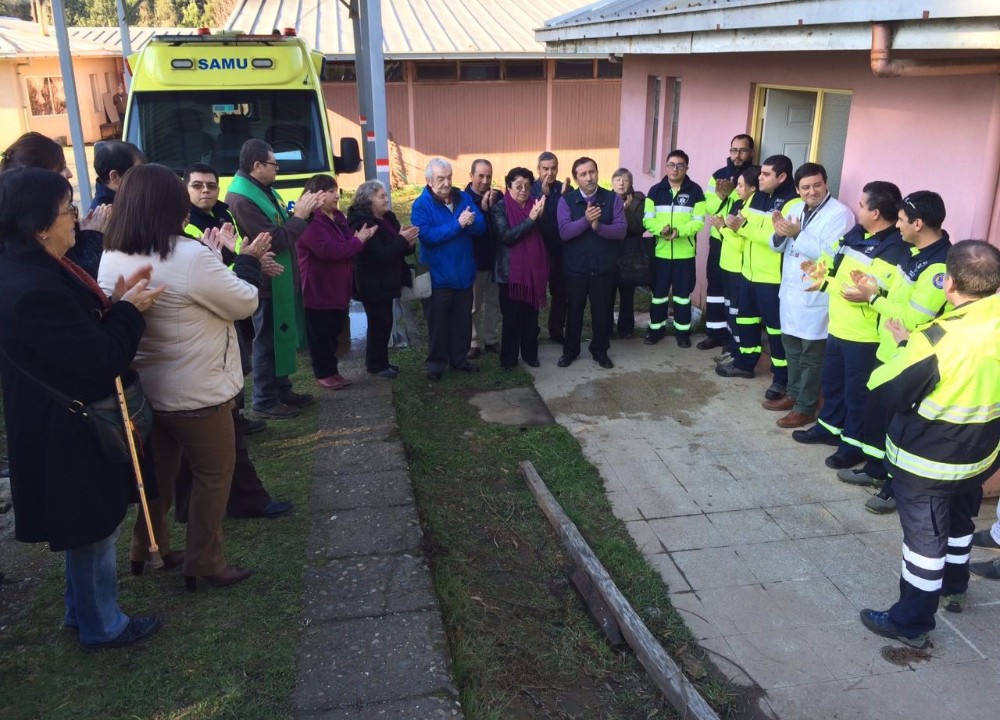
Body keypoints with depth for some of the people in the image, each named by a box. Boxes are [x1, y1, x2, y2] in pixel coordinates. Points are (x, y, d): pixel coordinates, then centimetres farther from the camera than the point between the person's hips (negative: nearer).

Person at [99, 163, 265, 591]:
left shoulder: (111, 259, -2)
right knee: (213, 473, 10)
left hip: (143, 388, 7)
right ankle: (203, 563, 21)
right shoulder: (190, 257, -25)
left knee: (158, 470, 24)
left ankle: (145, 549, 39)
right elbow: (245, 304, -14)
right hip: (197, 392, -7)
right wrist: (248, 259, 1)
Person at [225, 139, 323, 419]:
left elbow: (282, 225, 17)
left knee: (281, 336, 17)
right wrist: (300, 215, -18)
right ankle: (265, 401, 9)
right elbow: (273, 241, -26)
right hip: (267, 283, -10)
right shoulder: (242, 199, -22)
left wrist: (302, 211, 1)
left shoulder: (265, 190, 11)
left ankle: (282, 390, 30)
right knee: (267, 341, -1)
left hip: (281, 279, 10)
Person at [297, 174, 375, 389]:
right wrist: (357, 241, -18)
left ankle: (332, 370, 27)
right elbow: (329, 250, -29)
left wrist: (362, 237, -8)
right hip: (319, 290, -9)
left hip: (339, 288, 9)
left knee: (333, 332, 16)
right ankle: (323, 373, 13)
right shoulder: (311, 223, -18)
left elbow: (348, 246, 15)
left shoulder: (338, 218, 12)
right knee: (320, 335, 3)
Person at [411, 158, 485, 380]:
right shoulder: (421, 205, -11)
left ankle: (460, 359, 29)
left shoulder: (463, 198, 3)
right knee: (438, 322, 7)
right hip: (439, 276, -4)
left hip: (464, 273, 4)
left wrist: (470, 222, -24)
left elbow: (481, 227, -1)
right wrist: (457, 224, -27)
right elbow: (427, 236, -24)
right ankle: (436, 362, 21)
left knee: (463, 320, 14)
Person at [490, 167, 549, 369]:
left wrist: (541, 216, -14)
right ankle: (508, 358, 14)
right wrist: (530, 218, -25)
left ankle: (530, 354, 26)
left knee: (531, 315, 11)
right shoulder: (500, 208, -6)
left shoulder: (534, 205, 6)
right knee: (511, 317, 1)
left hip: (533, 270, 4)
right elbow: (506, 236, -19)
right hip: (510, 271, -4)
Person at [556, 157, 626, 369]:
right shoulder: (566, 200, -4)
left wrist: (598, 226, -27)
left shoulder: (612, 199, -3)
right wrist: (585, 220, -29)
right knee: (574, 311, 13)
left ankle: (600, 351, 28)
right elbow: (564, 232, -16)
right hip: (576, 267, 0)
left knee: (603, 311, 11)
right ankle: (570, 350, 29)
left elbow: (621, 230, -12)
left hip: (605, 268, 1)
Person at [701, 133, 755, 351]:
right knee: (715, 286, 12)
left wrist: (731, 193, -23)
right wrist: (720, 195, -16)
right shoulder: (718, 175, 7)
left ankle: (734, 337, 13)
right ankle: (716, 332, 24)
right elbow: (708, 208, 2)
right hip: (718, 241, 5)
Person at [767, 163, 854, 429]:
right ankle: (793, 394, 35)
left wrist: (798, 234, -26)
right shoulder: (794, 208, 9)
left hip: (816, 296, -8)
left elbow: (831, 254, -25)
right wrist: (780, 233, -12)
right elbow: (778, 246, 10)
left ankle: (805, 408, 12)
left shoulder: (840, 214, -14)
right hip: (790, 290, 8)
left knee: (811, 355, 2)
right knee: (791, 347, 19)